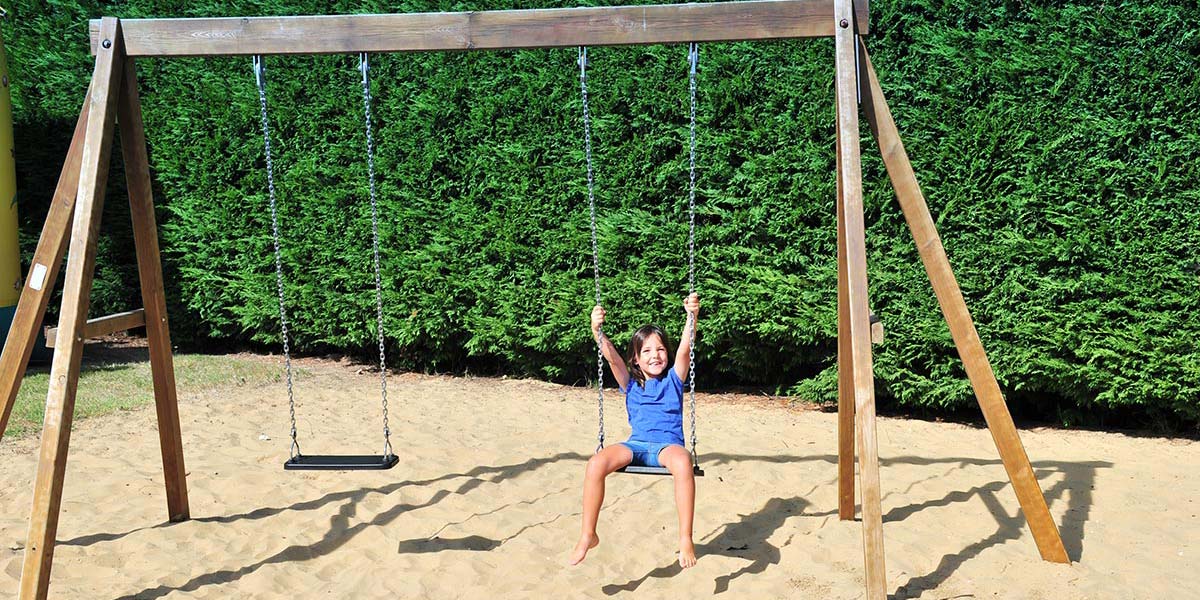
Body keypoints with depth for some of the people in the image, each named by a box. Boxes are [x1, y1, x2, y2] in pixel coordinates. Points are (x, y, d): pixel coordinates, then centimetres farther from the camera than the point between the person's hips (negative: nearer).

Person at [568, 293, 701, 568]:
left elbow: (685, 347, -1)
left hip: (668, 445, -2)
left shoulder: (674, 378, 13)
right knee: (596, 463, -28)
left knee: (682, 462, -40)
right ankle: (587, 535, -15)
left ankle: (686, 539, -32)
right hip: (637, 445, 2)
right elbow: (612, 356, 0)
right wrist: (597, 330, -17)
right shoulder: (630, 384, 16)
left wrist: (692, 316, -18)